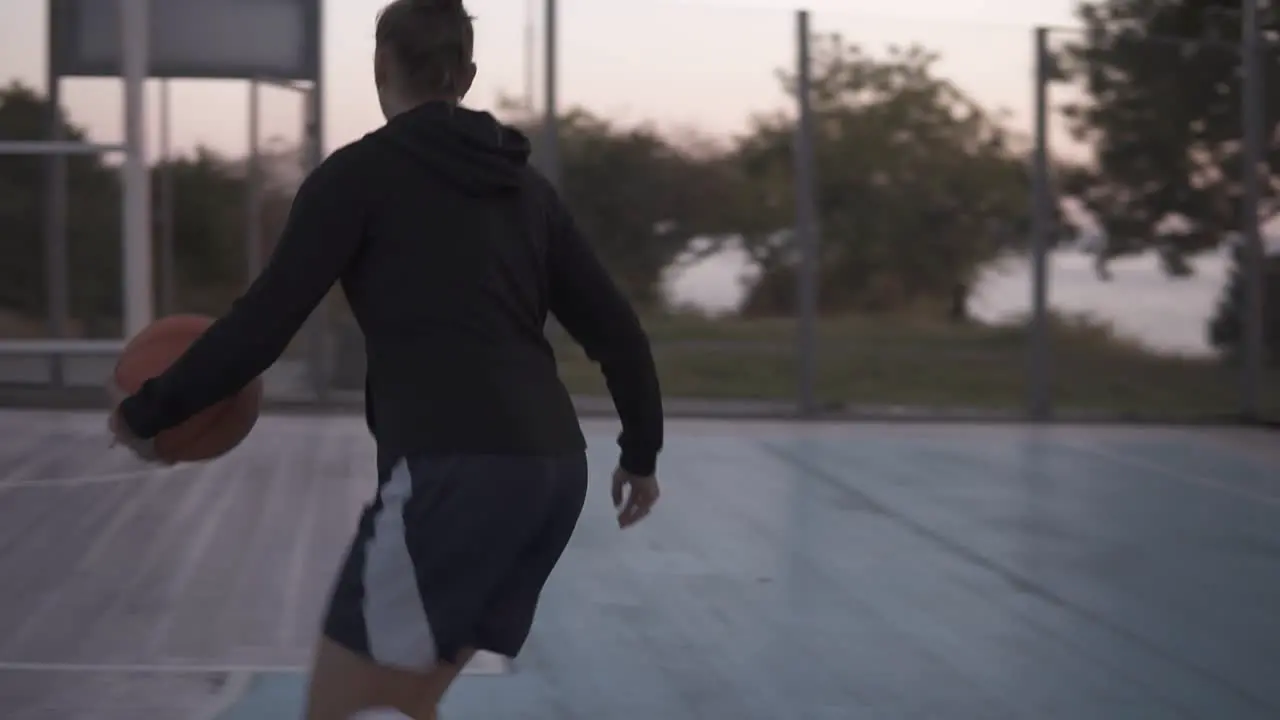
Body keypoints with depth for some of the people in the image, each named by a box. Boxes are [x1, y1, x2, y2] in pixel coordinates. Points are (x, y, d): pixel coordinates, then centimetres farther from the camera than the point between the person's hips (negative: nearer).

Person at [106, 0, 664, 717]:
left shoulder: (362, 171, 1)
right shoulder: (525, 184, 19)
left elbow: (265, 322, -4)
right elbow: (615, 327, 20)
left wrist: (150, 410, 9)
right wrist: (642, 454, 33)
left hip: (454, 470, -7)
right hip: (555, 469, 7)